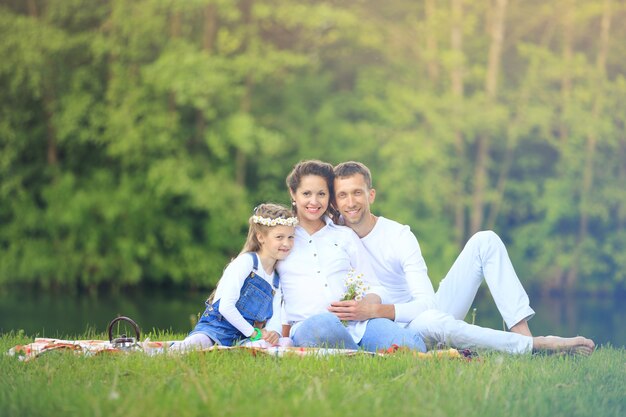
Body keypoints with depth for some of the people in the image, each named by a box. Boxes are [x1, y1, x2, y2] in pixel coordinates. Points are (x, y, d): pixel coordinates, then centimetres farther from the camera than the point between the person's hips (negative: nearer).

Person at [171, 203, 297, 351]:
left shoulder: (276, 280, 17)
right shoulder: (246, 262, -8)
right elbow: (225, 306, -16)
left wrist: (273, 333, -11)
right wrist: (253, 332, -10)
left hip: (240, 338, 9)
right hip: (216, 326, -9)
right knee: (198, 344, -43)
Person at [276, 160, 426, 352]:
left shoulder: (345, 236, 25)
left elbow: (374, 288, 19)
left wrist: (363, 305, -6)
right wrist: (283, 330, -1)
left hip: (358, 323, 2)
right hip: (308, 325, -2)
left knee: (412, 346, -31)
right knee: (324, 324, -43)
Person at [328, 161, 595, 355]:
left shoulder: (399, 236, -10)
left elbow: (426, 302, -18)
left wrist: (375, 310, -35)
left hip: (430, 311, 2)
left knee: (484, 241, -12)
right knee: (429, 320, -41)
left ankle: (522, 333, -26)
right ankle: (537, 345, -30)